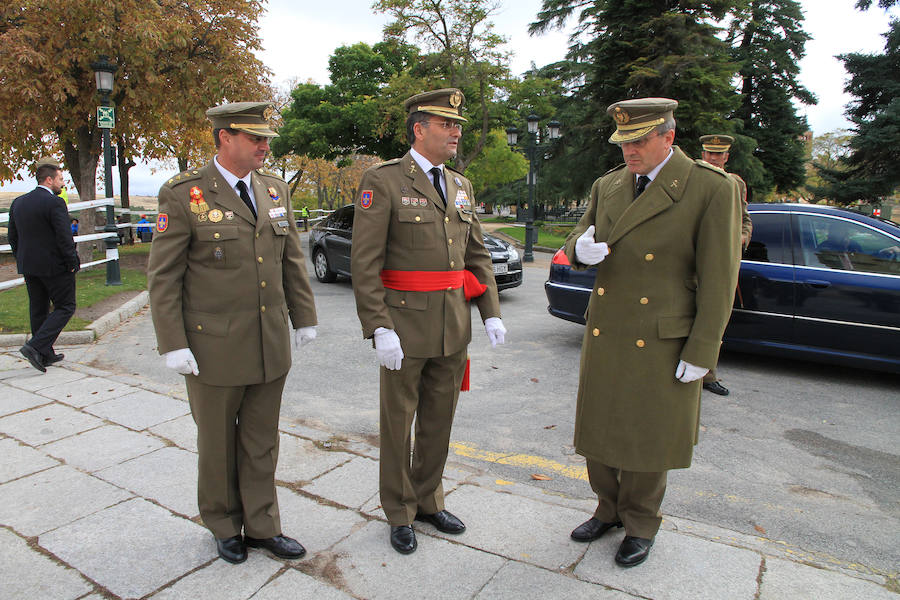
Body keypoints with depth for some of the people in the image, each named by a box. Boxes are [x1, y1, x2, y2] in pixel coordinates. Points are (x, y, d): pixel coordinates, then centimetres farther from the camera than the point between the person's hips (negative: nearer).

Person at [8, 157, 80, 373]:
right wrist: (73, 264, -9)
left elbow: (13, 237, 13)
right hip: (55, 267, -8)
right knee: (65, 307, 3)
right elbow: (65, 238, -19)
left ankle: (45, 355, 21)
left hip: (29, 267, 8)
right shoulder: (55, 203, -15)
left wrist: (22, 262, 19)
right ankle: (36, 346, -9)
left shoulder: (18, 203, 9)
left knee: (38, 310, 14)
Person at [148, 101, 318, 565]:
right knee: (218, 443, 14)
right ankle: (224, 525, 35)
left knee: (261, 441, 14)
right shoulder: (183, 195, -10)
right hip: (214, 347, -4)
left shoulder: (274, 189, 5)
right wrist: (173, 345, -12)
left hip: (270, 344, 4)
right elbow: (162, 276, -9)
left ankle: (262, 526, 31)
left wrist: (303, 317, 10)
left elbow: (292, 260, 11)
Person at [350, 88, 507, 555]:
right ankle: (399, 514, 28)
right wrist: (379, 329, -20)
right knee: (397, 423, 9)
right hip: (404, 325, -6)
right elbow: (365, 262, -14)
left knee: (439, 420, 16)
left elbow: (476, 254, 14)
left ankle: (427, 500, 36)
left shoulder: (460, 185, 12)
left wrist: (491, 313, 5)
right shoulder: (382, 182, -9)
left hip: (453, 325, 6)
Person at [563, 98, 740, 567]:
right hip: (603, 336, 5)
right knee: (599, 431, 14)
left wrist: (700, 353, -13)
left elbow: (718, 279, -12)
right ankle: (609, 508, 37)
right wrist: (581, 248, -13)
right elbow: (577, 241, 13)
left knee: (648, 440, 10)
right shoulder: (607, 186, 5)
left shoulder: (712, 189, -11)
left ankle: (640, 525, 33)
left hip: (661, 344, -4)